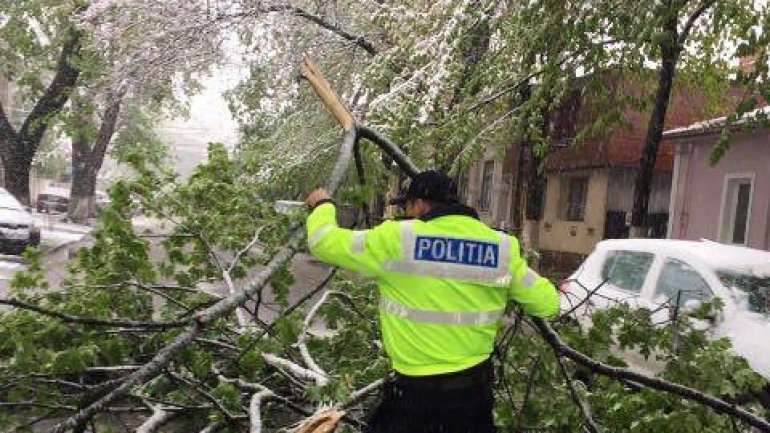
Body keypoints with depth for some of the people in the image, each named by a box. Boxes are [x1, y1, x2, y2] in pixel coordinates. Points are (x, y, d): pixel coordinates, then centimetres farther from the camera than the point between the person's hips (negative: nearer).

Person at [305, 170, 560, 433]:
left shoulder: (395, 239, -13)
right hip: (475, 391, 4)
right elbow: (548, 303, 4)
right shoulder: (502, 248, -4)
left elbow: (324, 241, -4)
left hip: (415, 392, -3)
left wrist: (322, 206, 17)